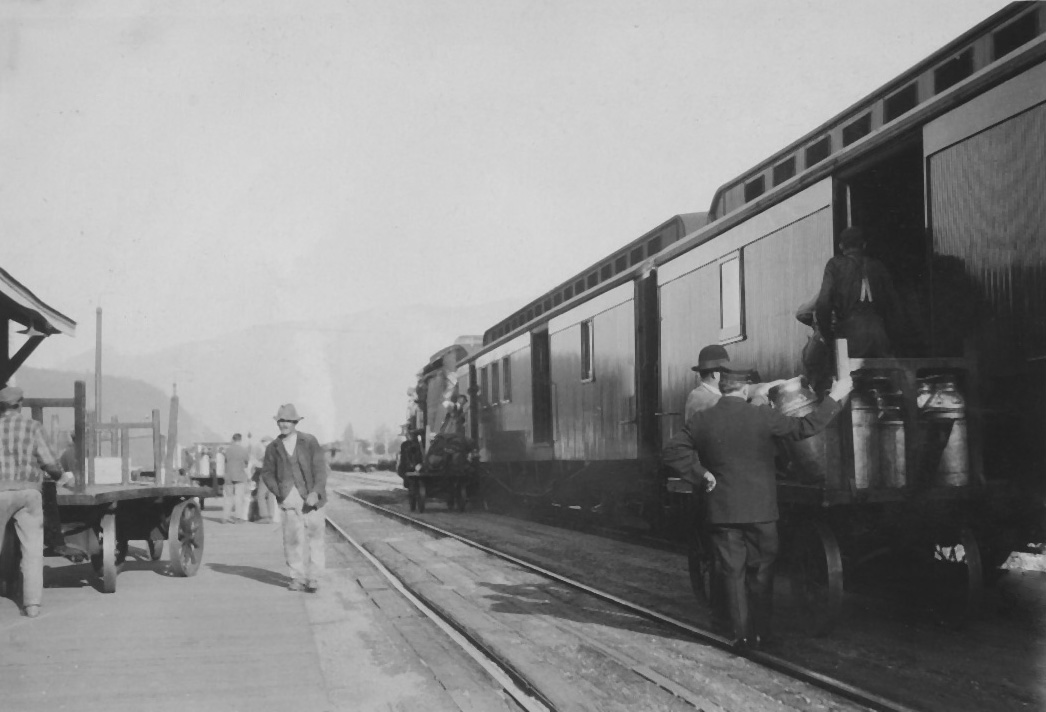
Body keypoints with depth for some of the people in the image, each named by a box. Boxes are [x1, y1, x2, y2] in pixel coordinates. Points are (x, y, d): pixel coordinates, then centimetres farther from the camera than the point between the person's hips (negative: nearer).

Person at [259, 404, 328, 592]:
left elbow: (320, 469, -3)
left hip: (312, 497, -1)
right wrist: (281, 492, -5)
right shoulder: (273, 447, 6)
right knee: (292, 536, -6)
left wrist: (316, 493, -15)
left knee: (314, 536, 2)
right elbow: (267, 473, 10)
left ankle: (313, 578, 12)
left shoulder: (309, 442, 0)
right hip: (290, 498, 1)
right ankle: (297, 577, 7)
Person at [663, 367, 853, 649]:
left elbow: (671, 451, -6)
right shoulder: (761, 417, -12)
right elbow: (806, 427, -10)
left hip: (722, 510, 2)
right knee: (761, 572, 11)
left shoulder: (701, 420, -4)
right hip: (760, 509, -2)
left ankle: (740, 633, 8)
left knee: (732, 572, 8)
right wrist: (834, 397, -2)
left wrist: (700, 475, -2)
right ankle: (761, 633, 15)